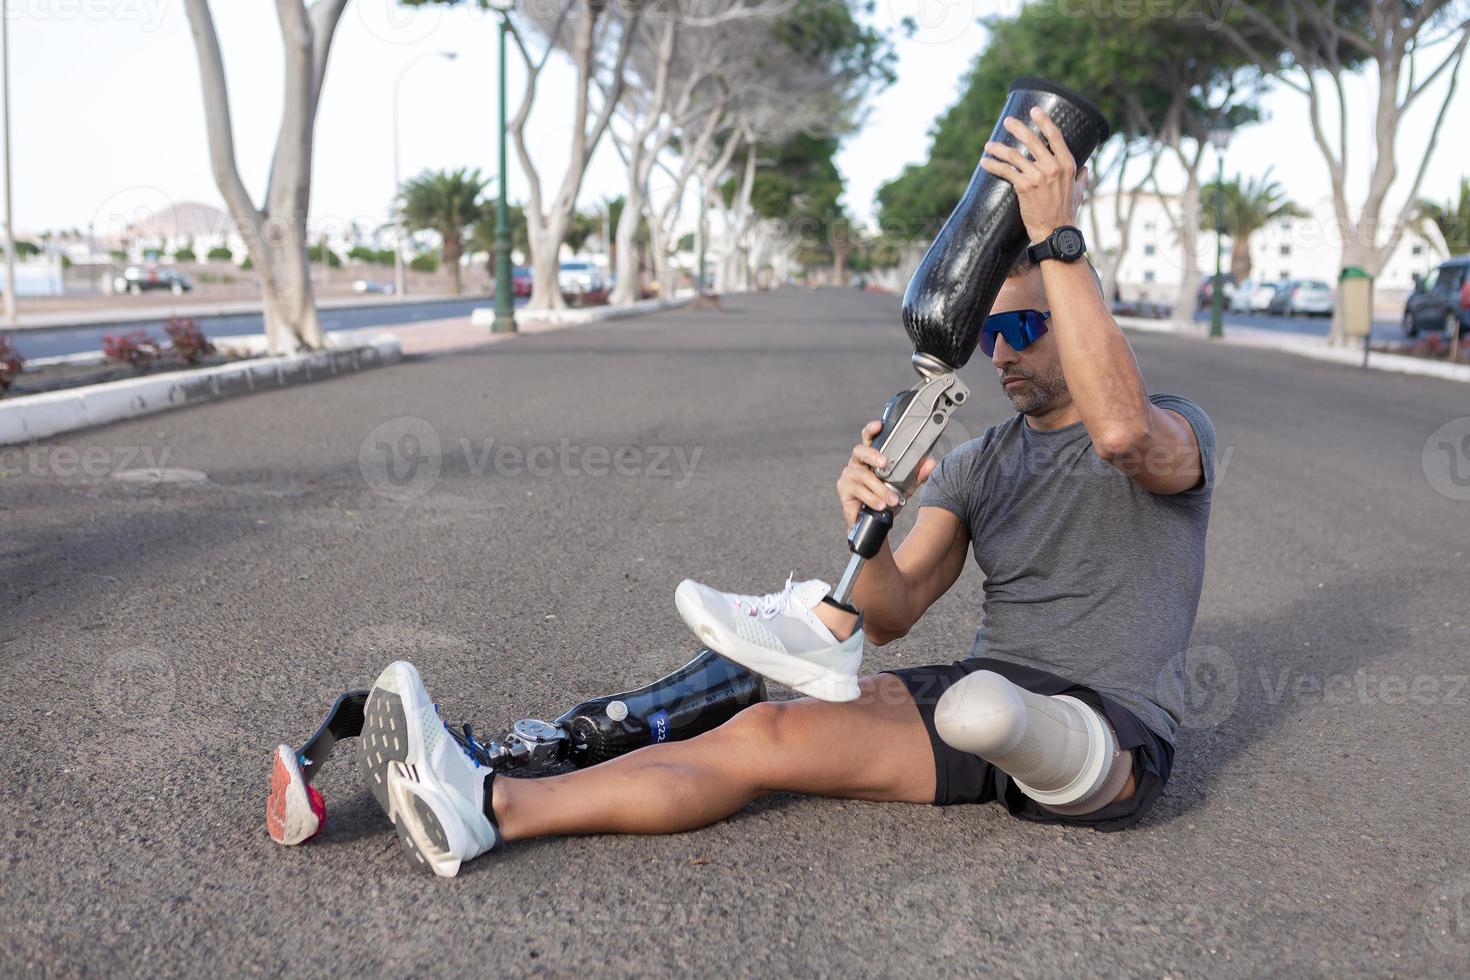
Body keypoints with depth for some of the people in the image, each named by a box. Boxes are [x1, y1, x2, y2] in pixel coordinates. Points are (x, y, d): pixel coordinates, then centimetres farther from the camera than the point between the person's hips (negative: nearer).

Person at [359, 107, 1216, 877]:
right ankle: (486, 804, -26)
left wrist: (1055, 238, -32)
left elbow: (1121, 429, -32)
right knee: (766, 732, -18)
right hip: (987, 689, 4)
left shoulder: (1179, 431, -2)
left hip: (1109, 745, -4)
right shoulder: (974, 466, 12)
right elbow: (893, 615, -3)